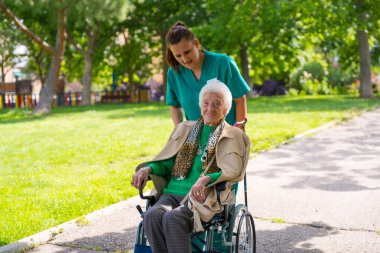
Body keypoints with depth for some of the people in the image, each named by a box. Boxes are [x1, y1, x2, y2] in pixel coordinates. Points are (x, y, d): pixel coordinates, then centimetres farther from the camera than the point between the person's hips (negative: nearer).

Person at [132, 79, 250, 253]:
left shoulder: (233, 136, 9)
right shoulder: (184, 129, 22)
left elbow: (233, 171, -6)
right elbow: (167, 161, 21)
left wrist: (207, 179, -26)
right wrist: (148, 169, -2)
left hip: (203, 198, -4)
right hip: (172, 192, 4)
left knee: (172, 218, -34)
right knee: (152, 216, -29)